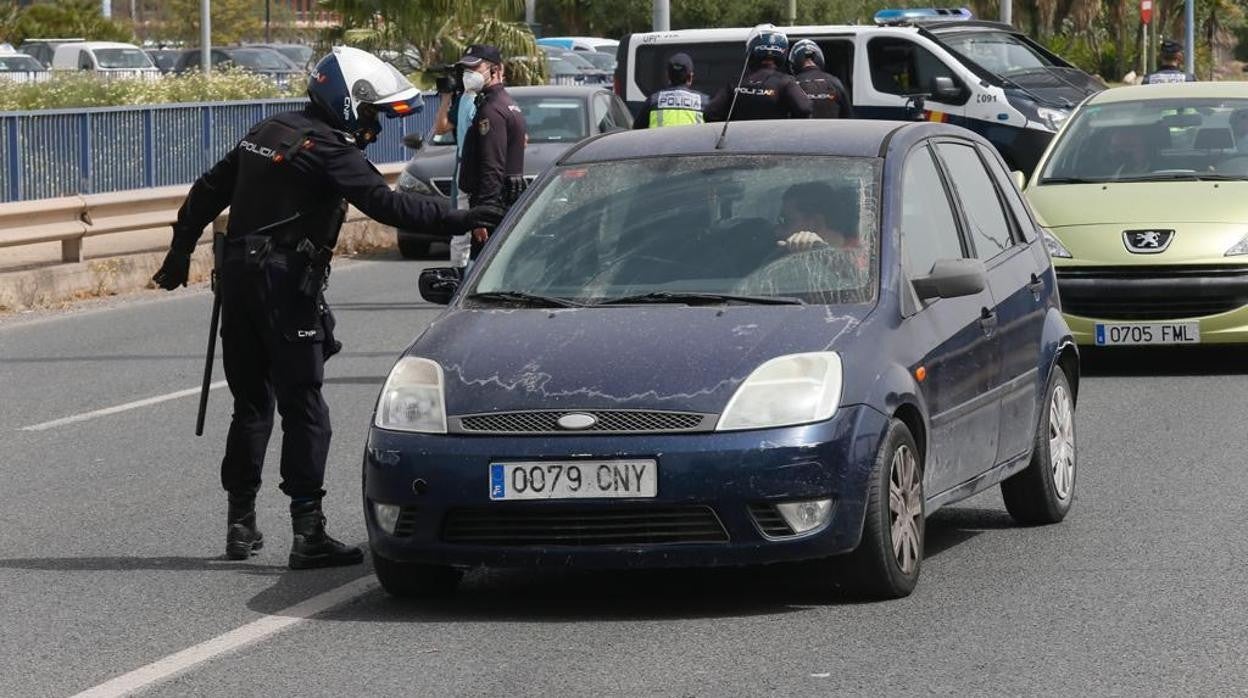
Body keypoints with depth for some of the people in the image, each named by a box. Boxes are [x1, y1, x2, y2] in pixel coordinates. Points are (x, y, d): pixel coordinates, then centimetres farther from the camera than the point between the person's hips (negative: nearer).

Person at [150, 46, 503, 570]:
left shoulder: (267, 133, 15)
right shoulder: (328, 151, -11)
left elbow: (208, 191, 20)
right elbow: (384, 203, -22)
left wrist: (181, 251, 29)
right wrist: (454, 220, -23)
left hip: (237, 275, 8)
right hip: (286, 284, -8)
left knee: (250, 403, 15)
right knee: (303, 409, -5)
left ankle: (241, 525, 18)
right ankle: (308, 533, -9)